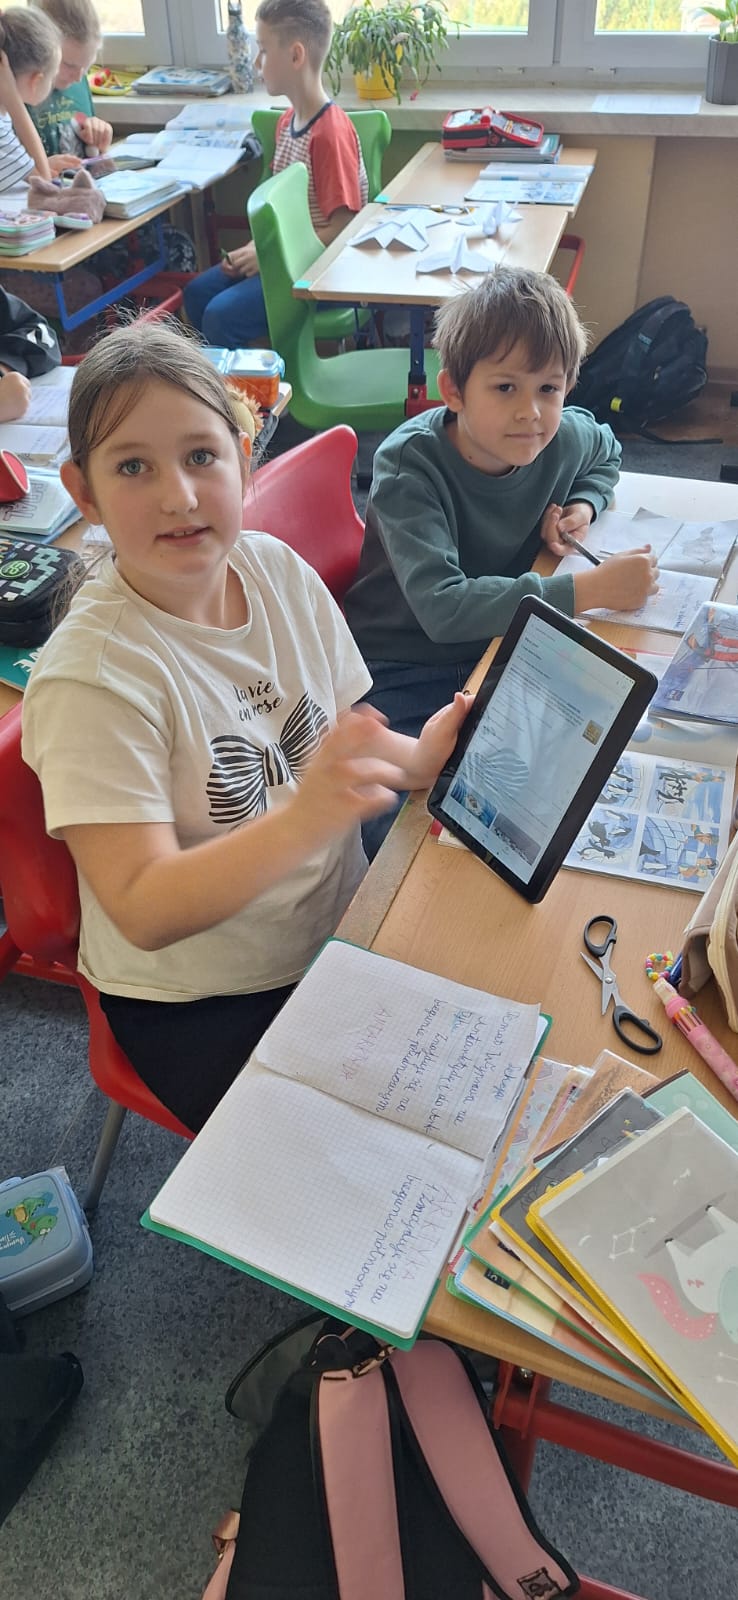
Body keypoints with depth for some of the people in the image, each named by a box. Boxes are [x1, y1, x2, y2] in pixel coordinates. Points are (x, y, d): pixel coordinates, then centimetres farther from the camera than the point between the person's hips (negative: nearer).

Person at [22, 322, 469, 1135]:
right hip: (198, 1004, -5)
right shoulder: (90, 679, -25)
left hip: (341, 923, 6)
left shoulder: (277, 569, -8)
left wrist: (416, 758, -16)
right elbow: (144, 913, -28)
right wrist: (301, 821, -43)